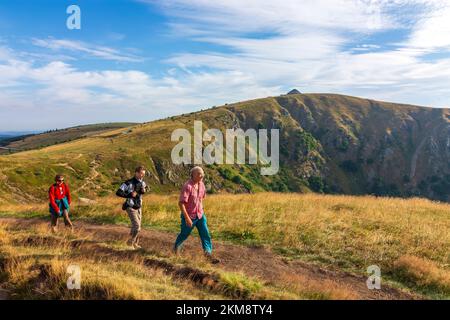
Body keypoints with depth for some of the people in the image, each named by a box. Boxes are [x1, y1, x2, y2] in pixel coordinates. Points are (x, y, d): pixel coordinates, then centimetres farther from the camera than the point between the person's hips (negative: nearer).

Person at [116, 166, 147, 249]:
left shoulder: (142, 182, -1)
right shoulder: (129, 183, -22)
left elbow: (144, 188, 21)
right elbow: (118, 192, -25)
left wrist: (144, 190, -2)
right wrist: (129, 195, -31)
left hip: (138, 207, 7)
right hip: (131, 207, -7)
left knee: (138, 226, 14)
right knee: (137, 226, -14)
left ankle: (135, 243, 31)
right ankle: (131, 242, 8)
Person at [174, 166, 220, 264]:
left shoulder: (201, 184, -2)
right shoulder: (187, 186, -24)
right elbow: (181, 203, -27)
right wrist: (187, 218, -27)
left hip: (200, 215, 6)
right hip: (189, 216, -5)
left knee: (205, 234, -4)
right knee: (184, 234, 15)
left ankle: (208, 254, -3)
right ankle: (176, 247, 43)